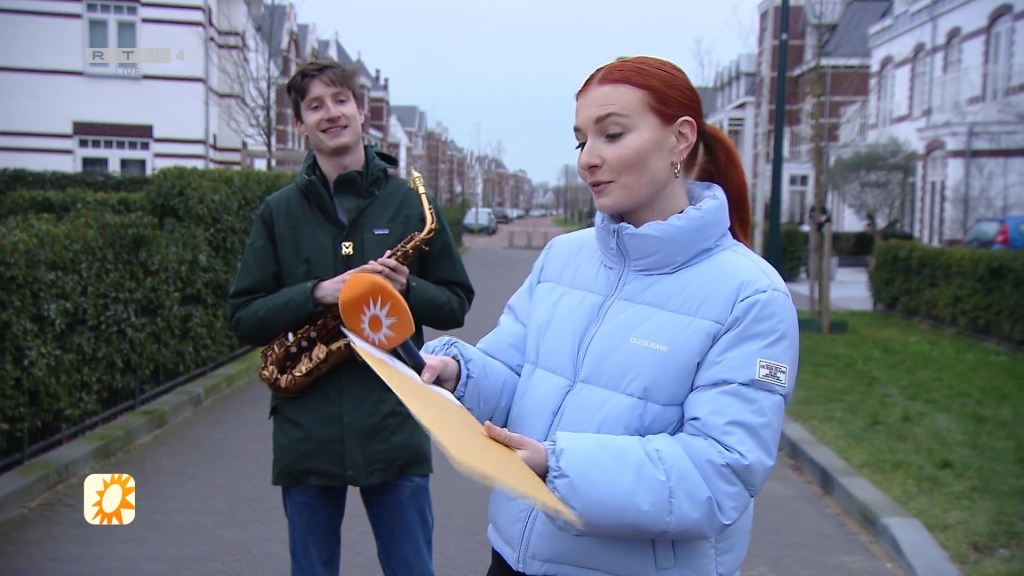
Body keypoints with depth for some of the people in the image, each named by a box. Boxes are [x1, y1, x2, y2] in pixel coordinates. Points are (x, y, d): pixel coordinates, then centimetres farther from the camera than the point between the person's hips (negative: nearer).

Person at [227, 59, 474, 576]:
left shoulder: (409, 201, 4)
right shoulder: (278, 211, 5)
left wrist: (407, 289, -14)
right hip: (305, 429, 1)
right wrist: (317, 293, -15)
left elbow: (455, 304, 7)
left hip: (394, 422, -1)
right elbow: (244, 317, 1)